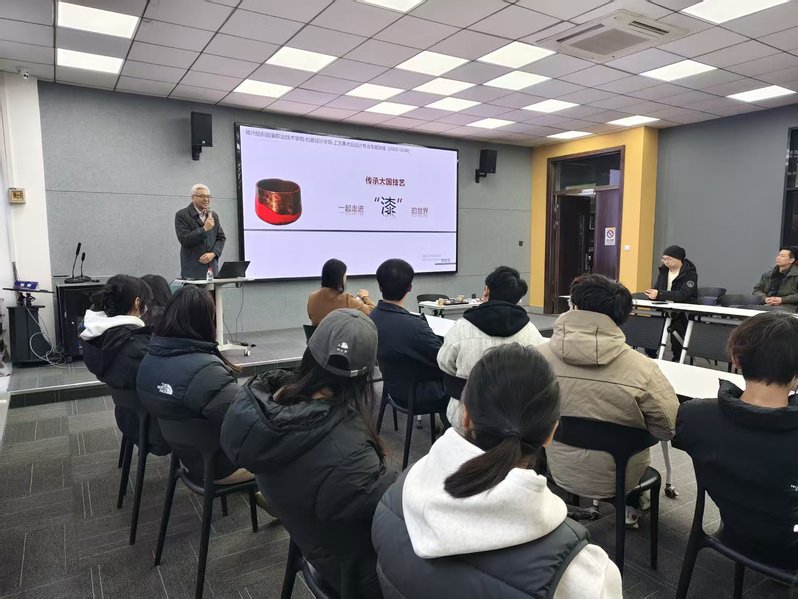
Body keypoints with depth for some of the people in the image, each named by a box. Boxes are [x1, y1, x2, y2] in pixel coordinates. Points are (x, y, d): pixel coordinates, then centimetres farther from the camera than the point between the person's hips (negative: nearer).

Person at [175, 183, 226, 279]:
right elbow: (184, 240, -10)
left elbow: (221, 238, 14)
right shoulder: (181, 215, -1)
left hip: (212, 268, 4)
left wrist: (213, 253, -4)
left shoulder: (213, 215, 15)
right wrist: (204, 229, -15)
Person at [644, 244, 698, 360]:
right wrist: (652, 294, -12)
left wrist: (660, 294, -30)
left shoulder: (690, 273, -10)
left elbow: (683, 295, -23)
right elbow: (657, 289, 11)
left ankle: (677, 359, -10)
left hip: (683, 313, -5)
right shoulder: (663, 270, 9)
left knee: (675, 328, -31)